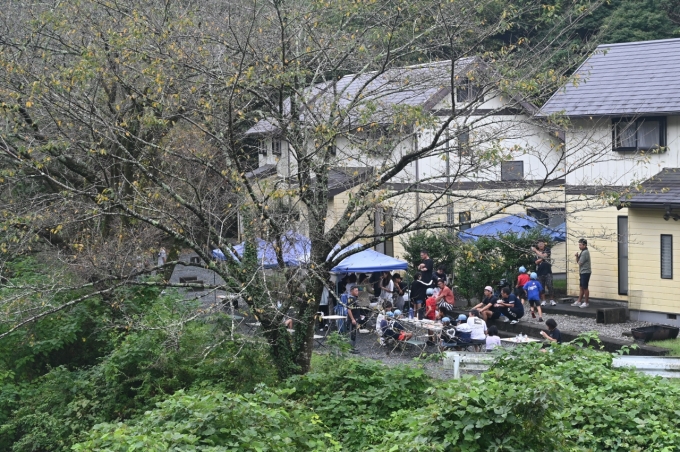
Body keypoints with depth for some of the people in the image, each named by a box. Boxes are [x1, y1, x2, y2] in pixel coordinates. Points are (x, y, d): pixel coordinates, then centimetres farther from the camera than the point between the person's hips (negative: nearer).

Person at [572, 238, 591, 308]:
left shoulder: (585, 252, -16)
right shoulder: (582, 252, 15)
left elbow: (580, 263, -18)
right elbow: (578, 261, 16)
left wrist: (579, 261, 3)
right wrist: (577, 256, -2)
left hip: (585, 272, -10)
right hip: (582, 272, 10)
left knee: (585, 287, -4)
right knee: (581, 287, 12)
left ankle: (586, 302, 3)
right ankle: (579, 301, 16)